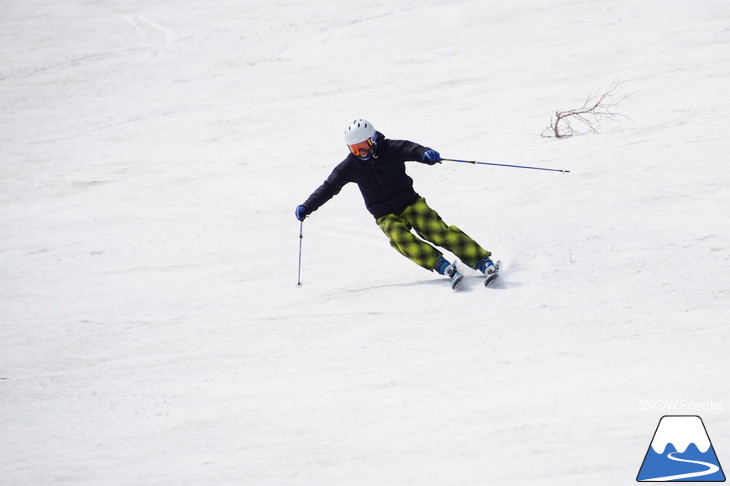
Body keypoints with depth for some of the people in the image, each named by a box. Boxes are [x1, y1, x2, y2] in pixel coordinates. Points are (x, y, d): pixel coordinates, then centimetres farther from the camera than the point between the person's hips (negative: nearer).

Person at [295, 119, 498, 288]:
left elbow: (410, 149, -29)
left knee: (437, 231, -21)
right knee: (399, 238, -29)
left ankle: (482, 260, -20)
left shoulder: (390, 149, -11)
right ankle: (442, 265, -34)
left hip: (410, 203, -2)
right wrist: (307, 207, -10)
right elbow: (329, 187, 0)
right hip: (386, 216, 2)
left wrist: (426, 154, -53)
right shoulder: (351, 166, -2)